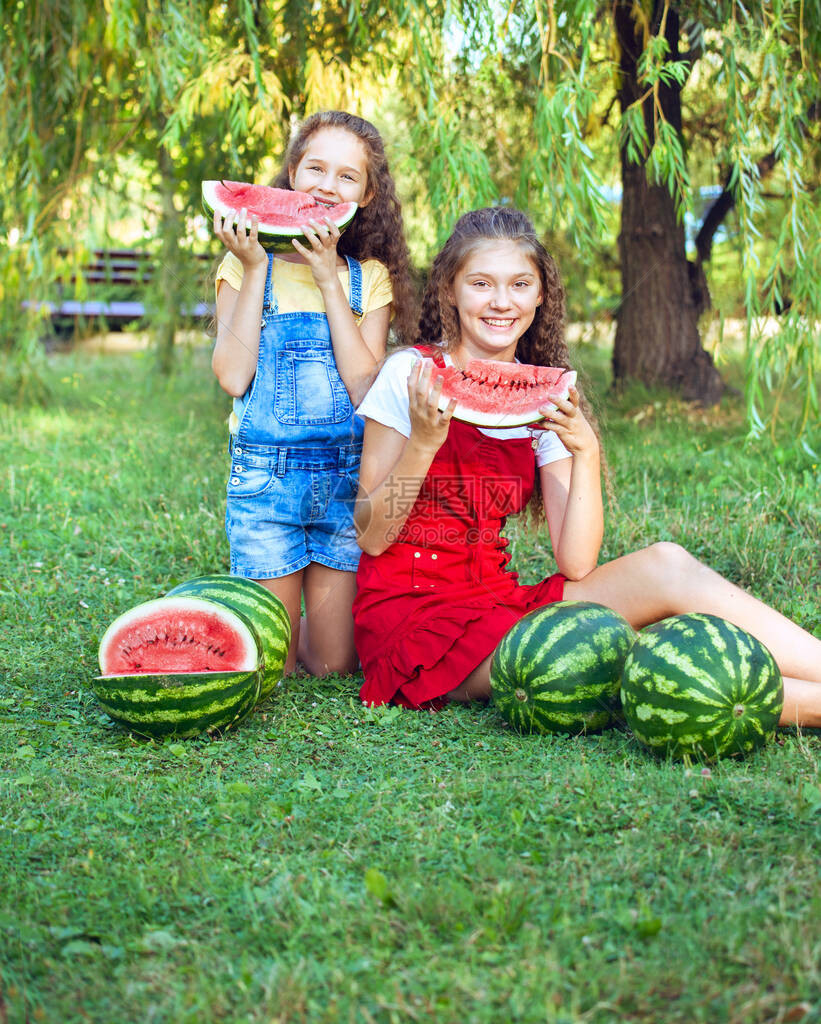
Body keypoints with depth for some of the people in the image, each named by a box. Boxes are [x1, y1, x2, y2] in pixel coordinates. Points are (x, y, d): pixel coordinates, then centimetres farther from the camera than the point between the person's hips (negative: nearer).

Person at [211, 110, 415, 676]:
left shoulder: (369, 277, 4)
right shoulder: (248, 264, 1)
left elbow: (366, 387, -10)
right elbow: (233, 375, -12)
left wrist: (329, 279, -12)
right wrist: (255, 269, -12)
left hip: (347, 476, 1)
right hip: (266, 475, -1)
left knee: (333, 667, 7)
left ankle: (302, 628, 36)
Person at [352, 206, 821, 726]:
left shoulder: (545, 403, 7)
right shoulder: (412, 375, -5)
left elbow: (576, 565, -3)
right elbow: (370, 538, -8)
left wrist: (586, 451, -15)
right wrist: (423, 442, -20)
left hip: (496, 600, 5)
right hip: (413, 614, -5)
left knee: (664, 564, -20)